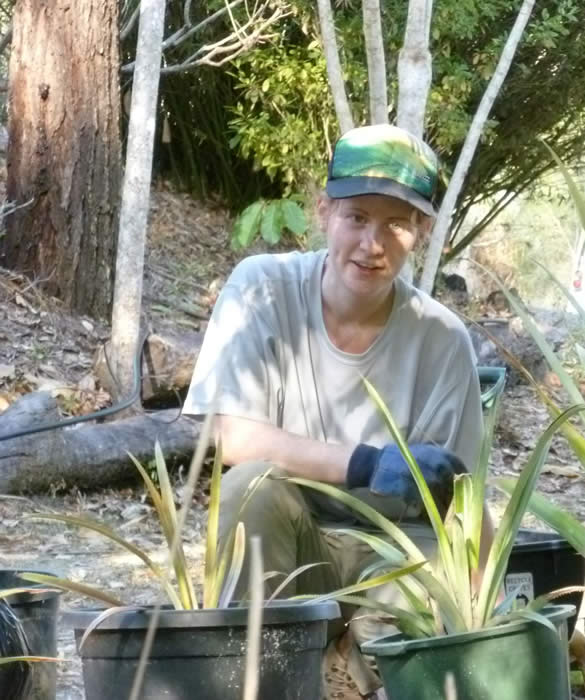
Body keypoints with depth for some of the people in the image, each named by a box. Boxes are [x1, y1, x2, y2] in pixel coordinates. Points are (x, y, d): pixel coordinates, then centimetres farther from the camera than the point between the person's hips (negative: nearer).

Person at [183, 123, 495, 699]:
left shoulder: (442, 340, -10)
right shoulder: (262, 289, -12)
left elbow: (457, 500, -7)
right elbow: (234, 439, -21)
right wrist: (366, 465, -31)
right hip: (282, 544, 0)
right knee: (252, 486, -32)